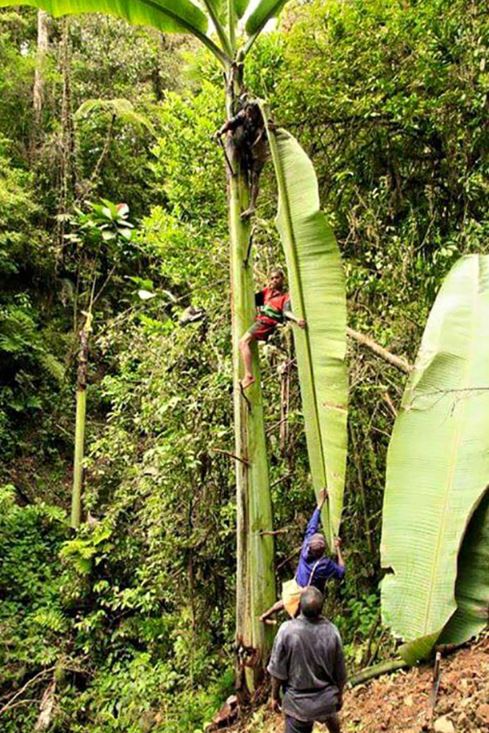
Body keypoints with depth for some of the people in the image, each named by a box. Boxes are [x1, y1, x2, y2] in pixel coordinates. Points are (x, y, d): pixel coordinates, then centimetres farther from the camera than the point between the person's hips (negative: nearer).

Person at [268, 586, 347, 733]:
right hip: (327, 700, 3)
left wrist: (275, 696, 4)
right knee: (331, 716, 34)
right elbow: (340, 671, -3)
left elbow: (277, 670, -13)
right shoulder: (331, 631, -16)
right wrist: (339, 695, 15)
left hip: (298, 703, -3)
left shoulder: (287, 630, -23)